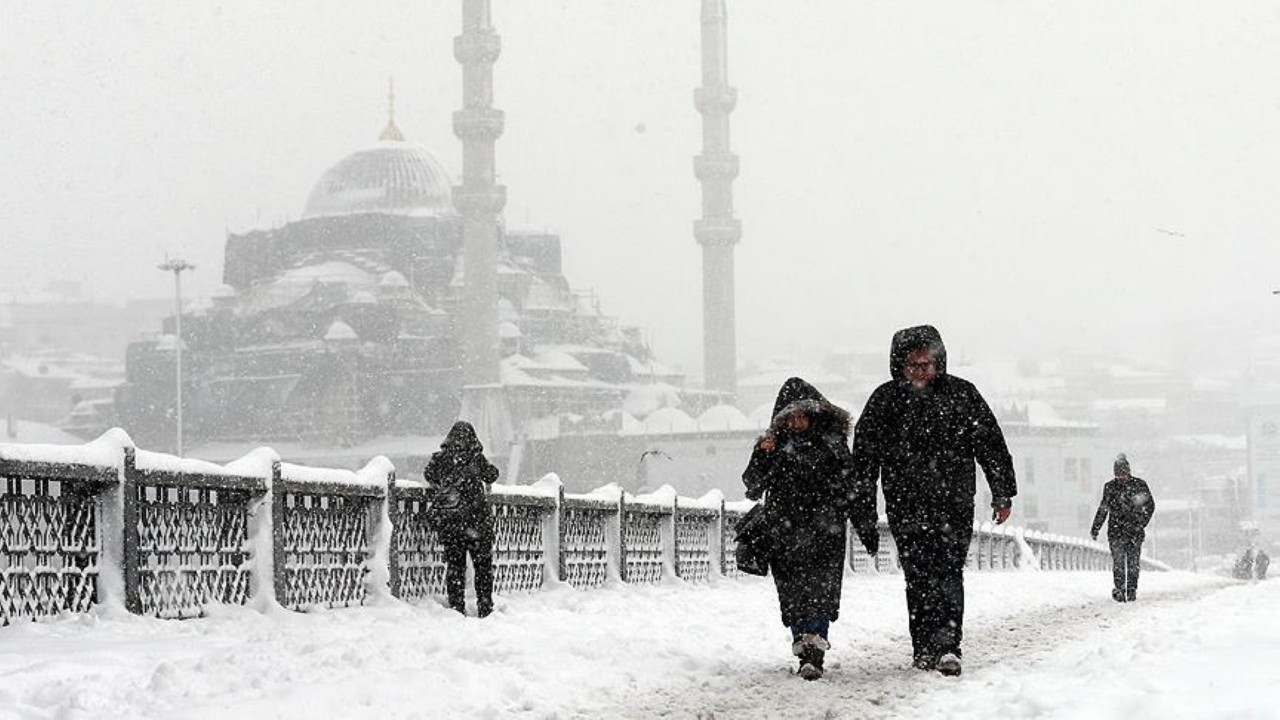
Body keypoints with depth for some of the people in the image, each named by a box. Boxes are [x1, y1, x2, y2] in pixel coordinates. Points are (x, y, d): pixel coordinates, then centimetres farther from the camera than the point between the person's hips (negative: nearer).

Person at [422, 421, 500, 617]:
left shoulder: (440, 458, 0)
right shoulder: (475, 458, -6)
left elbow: (428, 475, 14)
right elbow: (492, 475, 7)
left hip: (447, 519, 2)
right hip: (475, 517, -2)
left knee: (454, 564, 9)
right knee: (483, 564, 8)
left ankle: (456, 607, 6)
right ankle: (485, 607, 7)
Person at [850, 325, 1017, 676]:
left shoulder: (962, 394, 4)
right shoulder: (885, 400, 5)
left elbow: (991, 445, 9)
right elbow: (864, 456, 7)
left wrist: (1003, 494, 7)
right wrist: (862, 506, 4)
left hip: (955, 503, -1)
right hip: (905, 506, 1)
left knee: (948, 572, -12)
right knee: (919, 578, 1)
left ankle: (946, 645, -17)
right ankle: (926, 648, 7)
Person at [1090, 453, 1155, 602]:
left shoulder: (1139, 484, 2)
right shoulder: (1110, 487, 7)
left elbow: (1150, 505, 7)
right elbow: (1103, 509, 16)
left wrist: (1141, 523, -4)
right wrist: (1095, 529, 14)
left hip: (1134, 530, -1)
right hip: (1115, 531, 1)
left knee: (1133, 563, 2)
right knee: (1118, 562, -10)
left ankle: (1132, 590, 12)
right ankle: (1119, 590, -10)